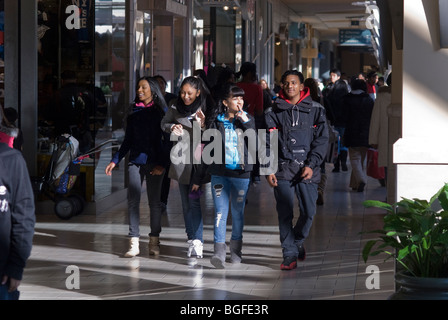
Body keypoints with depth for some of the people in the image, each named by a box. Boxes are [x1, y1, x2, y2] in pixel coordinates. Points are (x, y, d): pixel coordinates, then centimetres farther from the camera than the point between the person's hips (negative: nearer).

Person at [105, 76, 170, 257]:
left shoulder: (161, 112, 3)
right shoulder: (133, 112, 13)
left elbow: (167, 140, 0)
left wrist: (162, 164, -9)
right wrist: (115, 161, 11)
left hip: (154, 163, -3)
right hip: (135, 161, 3)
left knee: (154, 202, 1)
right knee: (133, 200, -6)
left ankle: (154, 242, 11)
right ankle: (134, 243, -5)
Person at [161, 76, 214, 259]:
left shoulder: (206, 110, -4)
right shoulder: (175, 109, 6)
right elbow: (164, 123, 20)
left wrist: (203, 124, -23)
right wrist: (172, 127, -2)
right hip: (181, 160, 4)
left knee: (194, 200, -13)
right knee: (186, 202, 9)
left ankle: (197, 241, -16)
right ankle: (192, 238, 19)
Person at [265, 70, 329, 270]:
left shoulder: (315, 110, 6)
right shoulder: (275, 112, 8)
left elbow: (322, 140, 3)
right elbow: (267, 143, 6)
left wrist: (311, 165, -9)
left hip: (307, 170, 0)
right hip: (282, 170, 0)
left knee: (309, 212, -2)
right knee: (285, 214, -3)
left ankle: (298, 241, 25)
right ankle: (290, 254, 4)